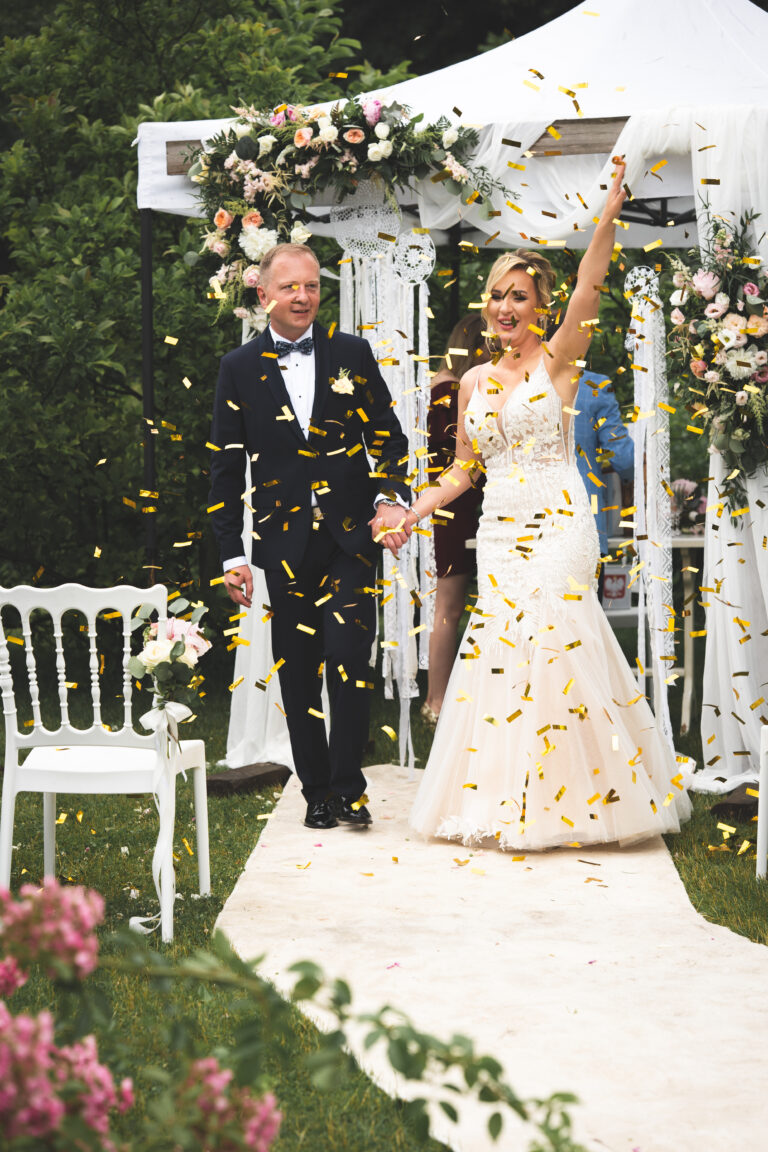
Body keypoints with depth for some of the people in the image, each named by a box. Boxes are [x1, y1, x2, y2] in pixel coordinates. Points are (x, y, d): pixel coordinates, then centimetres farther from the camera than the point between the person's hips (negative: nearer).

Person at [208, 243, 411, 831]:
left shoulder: (352, 353, 6)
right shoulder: (240, 368, 5)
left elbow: (387, 434, 7)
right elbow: (227, 467, 6)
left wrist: (391, 498, -11)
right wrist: (232, 554, 1)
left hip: (351, 536, -1)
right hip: (284, 541, 1)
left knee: (349, 659, -11)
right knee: (298, 672, 6)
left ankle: (348, 786, 1)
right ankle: (316, 790, 18)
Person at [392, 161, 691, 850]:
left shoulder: (557, 361, 0)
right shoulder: (474, 381, 15)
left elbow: (589, 290, -17)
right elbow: (463, 469, 21)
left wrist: (610, 213, -29)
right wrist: (413, 513, 10)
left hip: (557, 523, -5)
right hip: (499, 530, 5)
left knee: (553, 644, -14)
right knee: (500, 651, 0)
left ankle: (571, 796, -3)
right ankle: (510, 799, 9)